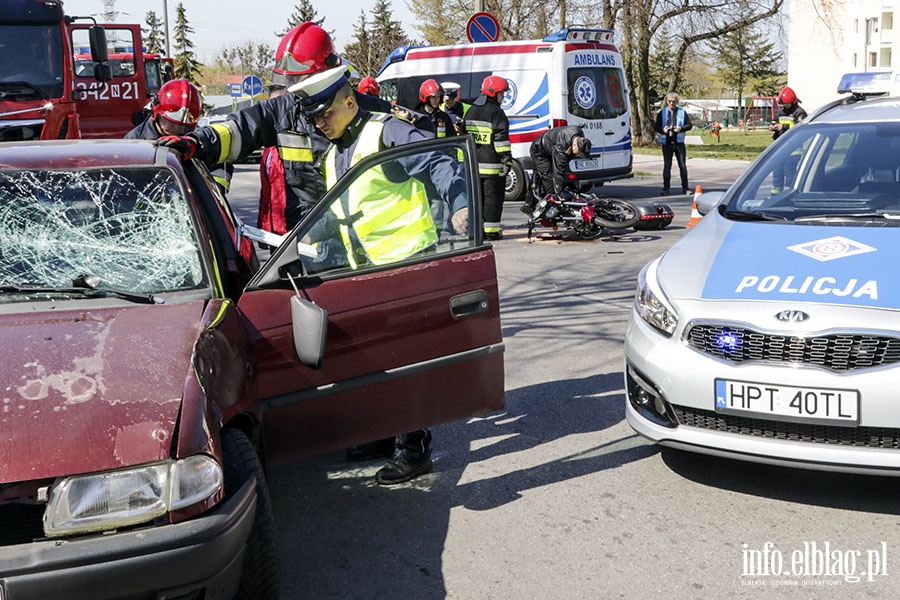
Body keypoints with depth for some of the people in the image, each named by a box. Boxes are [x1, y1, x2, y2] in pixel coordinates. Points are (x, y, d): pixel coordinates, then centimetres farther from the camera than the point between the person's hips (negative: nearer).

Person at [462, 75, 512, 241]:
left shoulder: (471, 111, 16)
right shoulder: (496, 112, -10)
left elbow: (464, 135, 20)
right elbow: (501, 138, -16)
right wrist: (506, 159, -15)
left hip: (473, 164, 7)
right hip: (492, 165, -7)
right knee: (492, 198, -2)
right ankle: (491, 231, -2)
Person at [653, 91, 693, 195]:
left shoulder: (682, 112, 6)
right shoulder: (662, 113, 8)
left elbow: (690, 125, 7)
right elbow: (655, 127, 8)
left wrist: (681, 128, -12)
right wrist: (662, 129, -12)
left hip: (679, 142, 0)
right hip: (667, 143, 0)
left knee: (683, 165, -1)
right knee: (667, 166, 4)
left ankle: (685, 188, 4)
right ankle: (666, 188, 9)